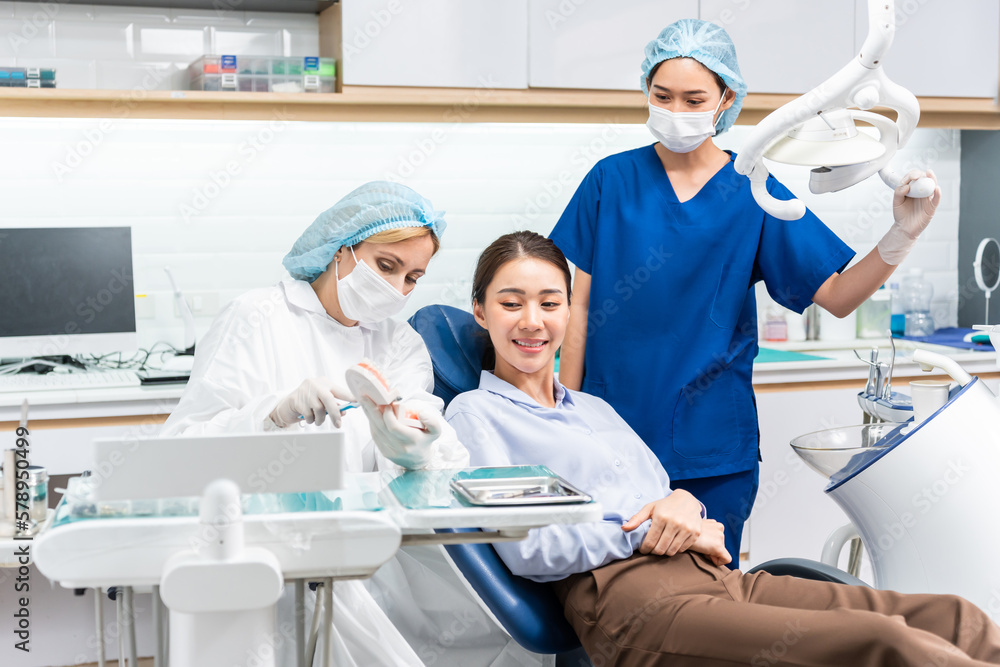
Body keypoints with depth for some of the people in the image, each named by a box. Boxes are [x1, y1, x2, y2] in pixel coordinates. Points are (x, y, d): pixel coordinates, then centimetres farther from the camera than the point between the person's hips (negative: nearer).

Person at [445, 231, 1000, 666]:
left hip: (716, 576, 8)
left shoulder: (596, 409, 28)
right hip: (626, 598, -7)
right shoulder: (474, 413, 9)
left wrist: (684, 505, 0)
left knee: (953, 618, -9)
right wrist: (651, 532, -7)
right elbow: (524, 549, -5)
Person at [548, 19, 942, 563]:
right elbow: (582, 302, 3)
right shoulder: (612, 180, 1)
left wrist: (901, 236, -19)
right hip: (613, 432, 0)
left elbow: (837, 296, -3)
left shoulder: (753, 193, 1)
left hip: (712, 442, 0)